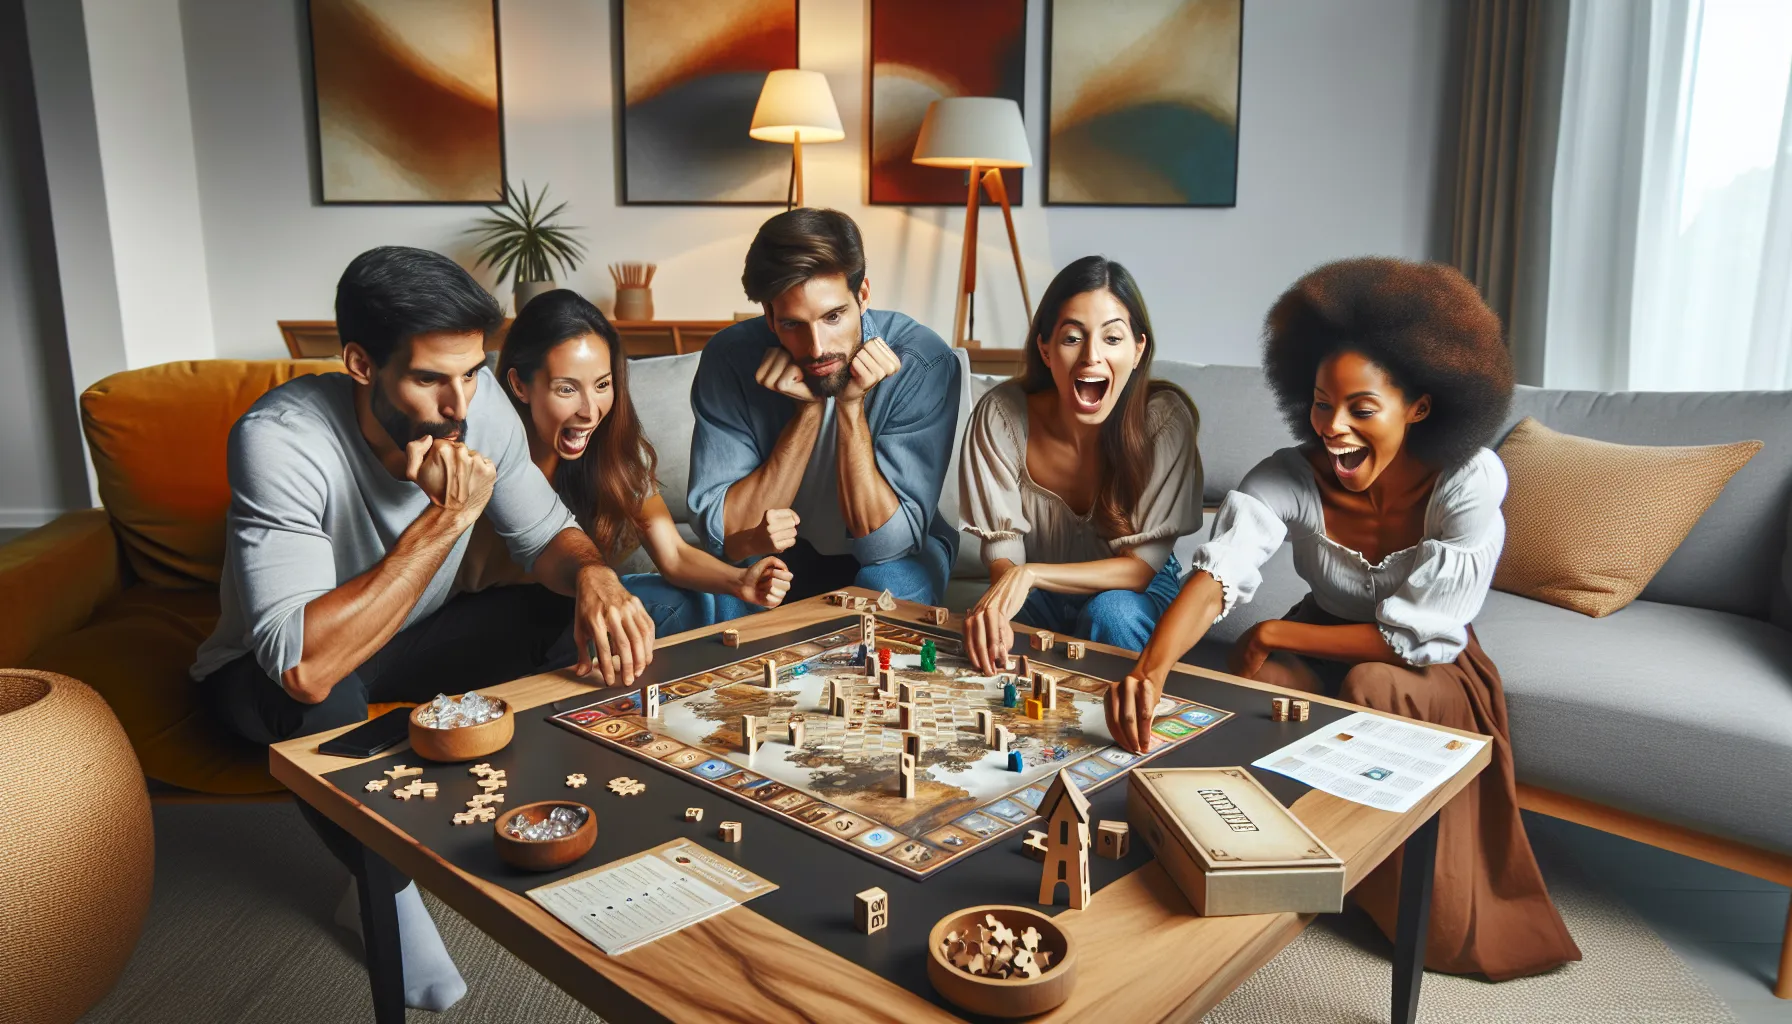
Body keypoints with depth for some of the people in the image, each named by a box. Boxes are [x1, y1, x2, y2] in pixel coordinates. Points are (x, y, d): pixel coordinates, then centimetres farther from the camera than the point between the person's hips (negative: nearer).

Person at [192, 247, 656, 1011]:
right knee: (323, 700, -38)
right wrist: (445, 518, -43)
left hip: (408, 639, 5)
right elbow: (305, 668, -41)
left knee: (566, 610, -18)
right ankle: (387, 886, -7)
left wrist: (593, 573, -34)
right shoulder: (279, 438, -34)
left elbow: (546, 534, -10)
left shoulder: (476, 400, -19)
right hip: (268, 674, -4)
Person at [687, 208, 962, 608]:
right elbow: (720, 533, -23)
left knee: (891, 587, -32)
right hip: (786, 550, 0)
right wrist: (809, 410, -30)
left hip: (899, 553, 0)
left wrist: (852, 405, -34)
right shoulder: (730, 358, -21)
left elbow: (884, 544, -26)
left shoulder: (924, 363, -26)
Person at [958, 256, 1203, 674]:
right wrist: (995, 608, -39)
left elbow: (1140, 566, -22)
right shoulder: (1002, 414, -20)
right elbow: (1002, 545, -14)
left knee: (1110, 613, -35)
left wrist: (1029, 573, -37)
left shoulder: (1165, 417, -23)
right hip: (1037, 593, 1)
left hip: (1133, 592, -1)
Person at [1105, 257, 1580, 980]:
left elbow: (1415, 640, -27)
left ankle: (1389, 907, -5)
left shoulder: (1469, 482, -28)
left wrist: (1272, 635, -23)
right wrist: (1151, 668, -58)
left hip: (1426, 675, -2)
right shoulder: (1291, 477, -23)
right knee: (1255, 688, -28)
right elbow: (1217, 574, -39)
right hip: (1322, 647, 2)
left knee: (1371, 688, -33)